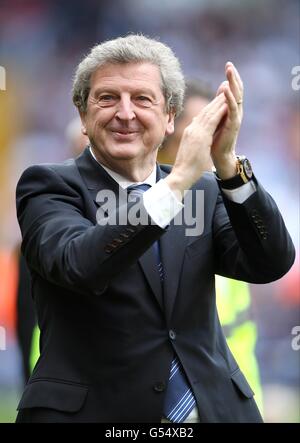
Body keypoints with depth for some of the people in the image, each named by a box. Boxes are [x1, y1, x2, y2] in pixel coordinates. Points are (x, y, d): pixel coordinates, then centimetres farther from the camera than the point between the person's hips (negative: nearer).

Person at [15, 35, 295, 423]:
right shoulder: (49, 187, -4)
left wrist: (227, 164, -22)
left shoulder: (204, 191, 7)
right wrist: (178, 181, -30)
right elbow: (79, 265, -24)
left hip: (213, 407, 4)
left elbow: (271, 264, -9)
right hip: (90, 410, -4)